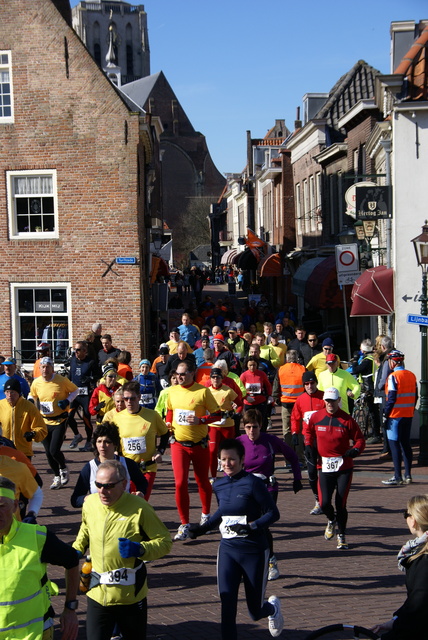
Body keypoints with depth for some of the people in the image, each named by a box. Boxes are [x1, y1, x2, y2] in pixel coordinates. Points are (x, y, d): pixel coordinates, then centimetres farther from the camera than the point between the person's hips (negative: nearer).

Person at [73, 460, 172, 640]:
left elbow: (165, 541, -9)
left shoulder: (139, 508, -16)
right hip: (97, 593, 3)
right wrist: (77, 549, 8)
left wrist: (139, 549, -25)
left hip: (130, 596, -3)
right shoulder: (89, 503, -2)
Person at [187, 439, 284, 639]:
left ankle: (273, 607, 45)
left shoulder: (252, 483, -14)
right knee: (227, 607, -9)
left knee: (255, 611, 10)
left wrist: (251, 526, -26)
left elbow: (273, 513, -13)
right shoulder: (219, 485, 4)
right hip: (227, 550, 4)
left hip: (254, 552, -4)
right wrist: (204, 527, 13)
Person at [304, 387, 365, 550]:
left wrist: (355, 450, -18)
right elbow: (308, 431, 22)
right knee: (324, 503, -6)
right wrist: (308, 445, 8)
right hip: (324, 467, 1)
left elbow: (360, 439, 1)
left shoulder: (346, 419, -5)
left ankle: (341, 536, 21)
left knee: (341, 504, 1)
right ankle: (331, 520, 30)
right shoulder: (316, 417, 1)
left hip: (344, 468, -1)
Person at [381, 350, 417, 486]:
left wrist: (385, 414, -10)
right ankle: (408, 475, 16)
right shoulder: (411, 375, 8)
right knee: (406, 444, 13)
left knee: (395, 445, -2)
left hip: (395, 416, -7)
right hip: (408, 415, 7)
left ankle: (397, 477, -1)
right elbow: (415, 396, 11)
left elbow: (391, 398, -17)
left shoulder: (393, 376, -14)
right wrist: (411, 410, 18)